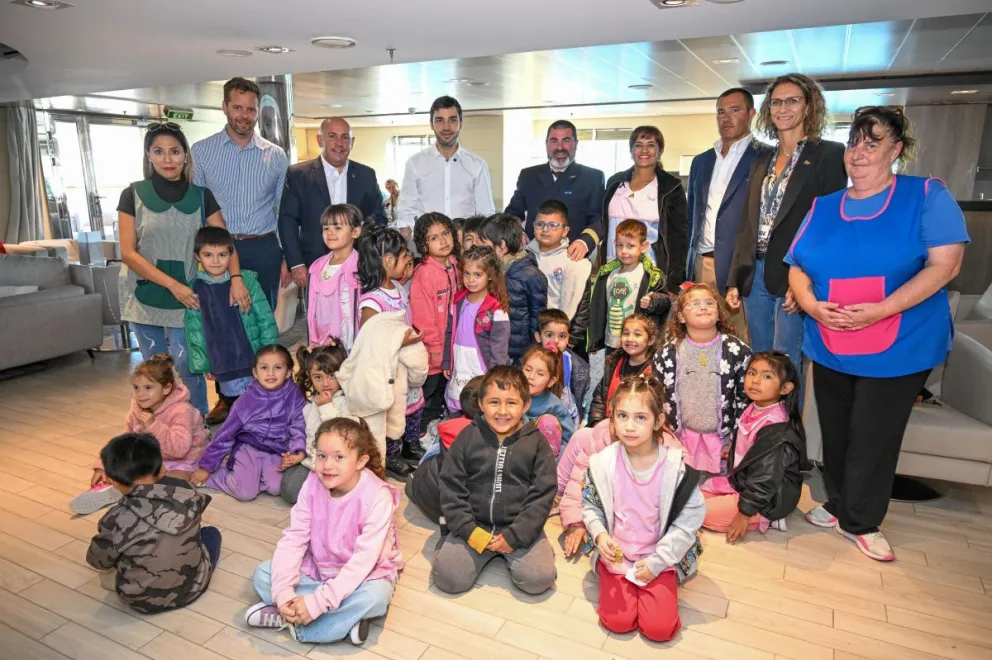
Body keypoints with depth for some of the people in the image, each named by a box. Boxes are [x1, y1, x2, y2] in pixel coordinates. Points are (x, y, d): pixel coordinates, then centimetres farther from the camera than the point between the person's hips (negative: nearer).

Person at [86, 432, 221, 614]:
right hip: (192, 588, 0)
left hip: (142, 601, 1)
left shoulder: (116, 520, -22)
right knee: (211, 532, 25)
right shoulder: (186, 494, -16)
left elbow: (98, 561, -4)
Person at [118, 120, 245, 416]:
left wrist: (235, 277, -21)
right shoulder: (133, 195, 0)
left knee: (187, 366, -7)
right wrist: (172, 284, -15)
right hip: (145, 294, 1)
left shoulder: (201, 196, 3)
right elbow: (128, 253, -5)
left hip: (185, 296, 0)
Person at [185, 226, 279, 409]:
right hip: (225, 368, 1)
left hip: (256, 360, -1)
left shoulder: (247, 281, -3)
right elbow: (195, 333, 7)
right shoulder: (194, 291, 1)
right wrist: (204, 365, 7)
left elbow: (266, 320, -1)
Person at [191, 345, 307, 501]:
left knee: (275, 488, -23)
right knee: (245, 492, -20)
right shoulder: (247, 399, -7)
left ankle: (251, 475, 5)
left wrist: (299, 452, -25)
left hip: (276, 452, 1)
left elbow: (299, 428, -5)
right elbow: (226, 433, 0)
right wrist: (206, 466, 3)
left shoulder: (294, 396, -7)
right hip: (248, 448, -1)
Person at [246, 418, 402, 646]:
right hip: (317, 569, 5)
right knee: (263, 574, -13)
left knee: (375, 595, -36)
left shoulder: (377, 497, -27)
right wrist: (283, 592, -28)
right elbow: (293, 539, -13)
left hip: (363, 575, -5)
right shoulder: (312, 485, -13)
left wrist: (317, 601, -34)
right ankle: (345, 619, -18)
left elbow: (364, 559, -30)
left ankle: (288, 619, -20)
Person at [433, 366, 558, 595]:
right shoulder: (468, 437, -3)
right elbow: (451, 488, -2)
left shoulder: (537, 442, -4)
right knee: (448, 578, -15)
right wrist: (471, 532, -11)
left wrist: (514, 536, -13)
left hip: (520, 527, 0)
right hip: (473, 525, 1)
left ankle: (510, 552, 11)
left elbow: (542, 494, -6)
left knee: (538, 579, -19)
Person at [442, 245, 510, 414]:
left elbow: (499, 348, -12)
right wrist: (446, 363, 12)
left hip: (483, 377, -6)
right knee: (454, 416, 19)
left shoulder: (496, 311, -14)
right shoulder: (458, 302, 5)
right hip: (458, 377, 6)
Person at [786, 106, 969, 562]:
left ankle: (860, 521, 24)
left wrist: (880, 310, -23)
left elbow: (945, 264, -12)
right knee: (835, 434, 14)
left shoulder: (927, 196, -3)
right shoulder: (823, 207, 7)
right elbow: (796, 268, 7)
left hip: (898, 350, -3)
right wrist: (812, 305, -13)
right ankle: (838, 504, 34)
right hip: (829, 348, 4)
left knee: (874, 439, 5)